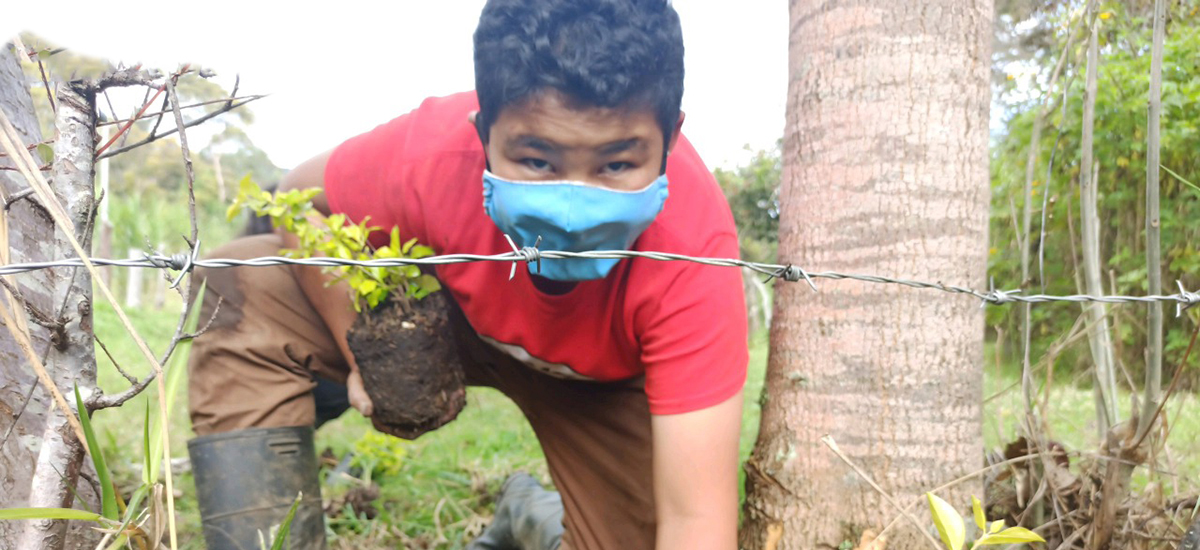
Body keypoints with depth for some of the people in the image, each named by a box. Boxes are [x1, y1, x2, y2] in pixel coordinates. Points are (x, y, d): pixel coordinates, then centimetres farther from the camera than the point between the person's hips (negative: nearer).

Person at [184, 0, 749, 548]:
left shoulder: (694, 254, -40)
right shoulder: (432, 151, -36)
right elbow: (303, 198, -12)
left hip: (606, 381, 0)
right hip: (456, 305, 1)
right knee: (249, 297, -20)